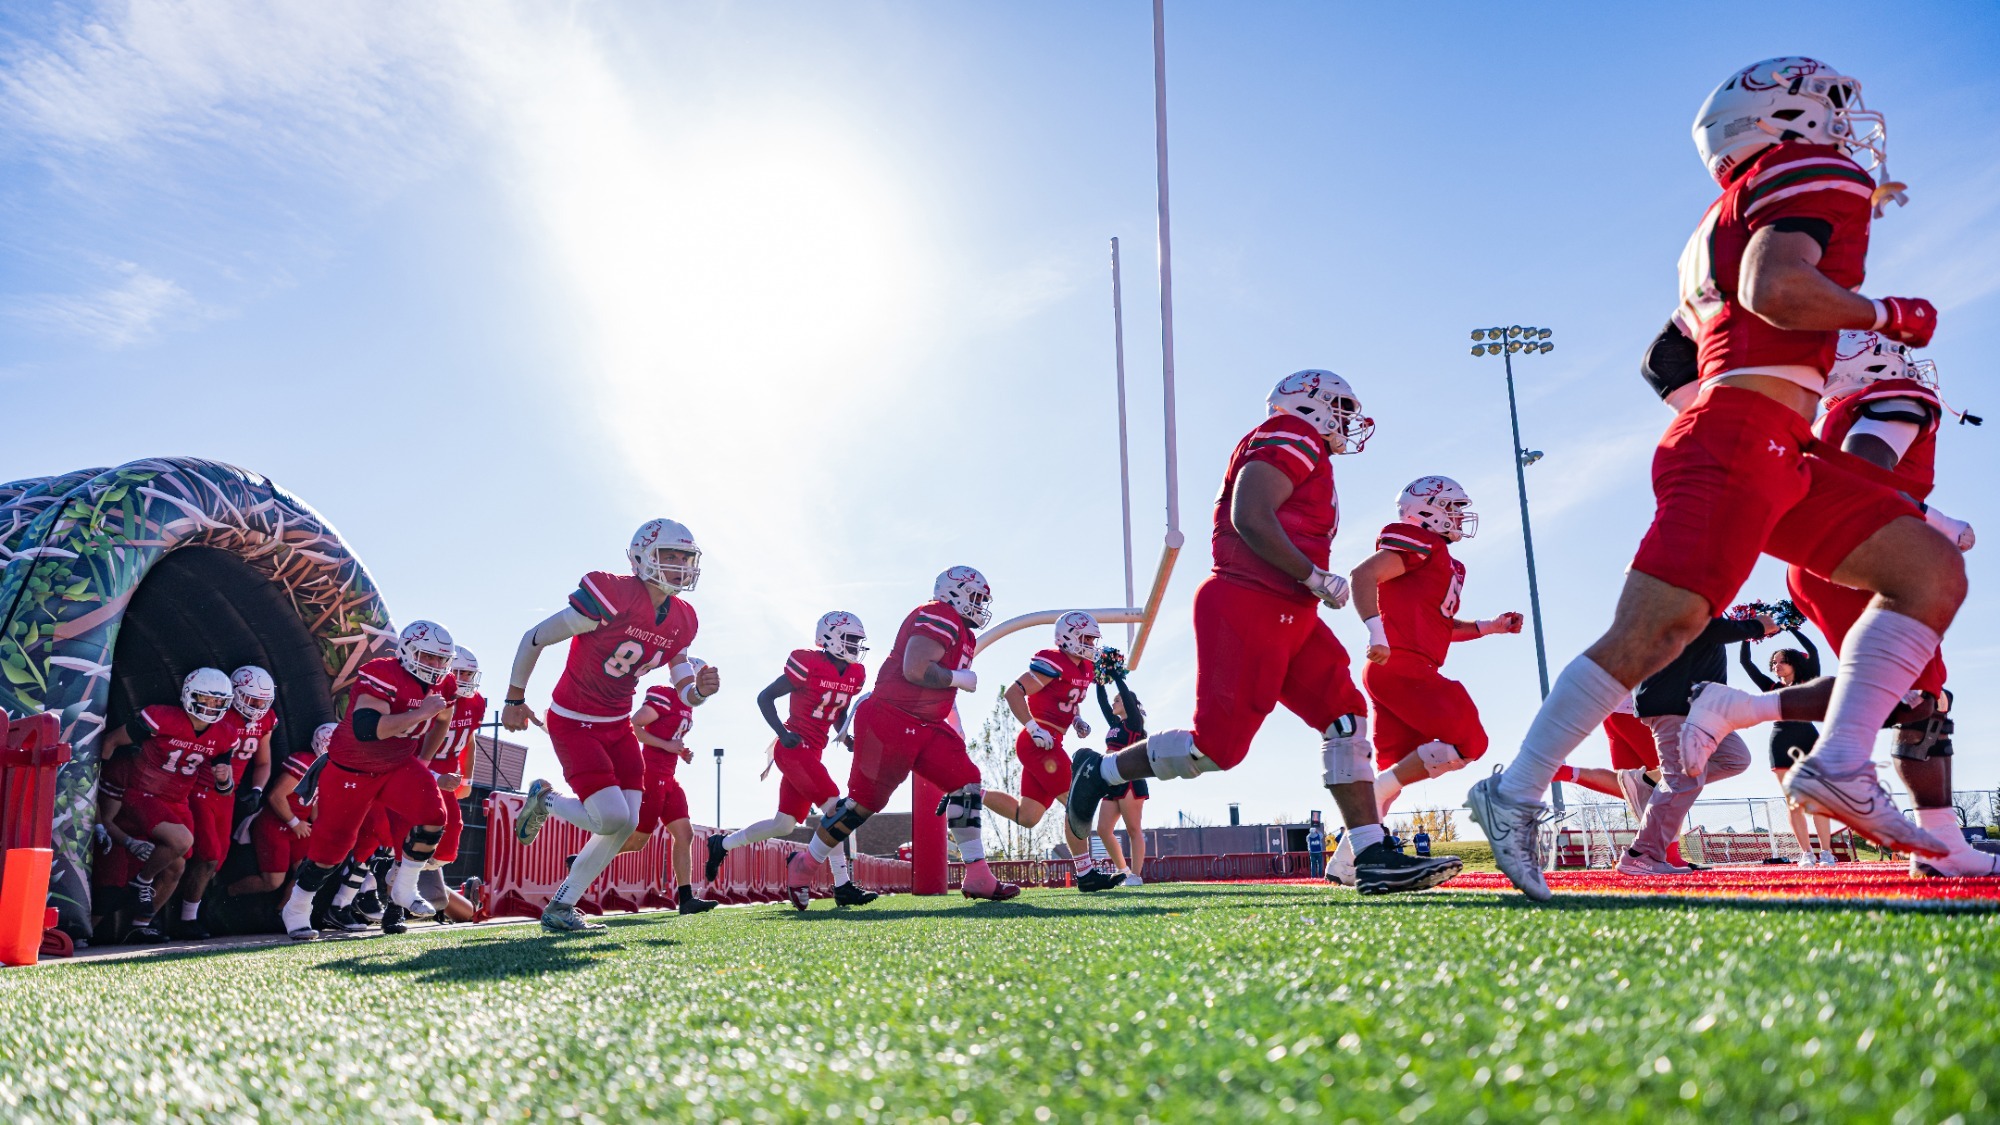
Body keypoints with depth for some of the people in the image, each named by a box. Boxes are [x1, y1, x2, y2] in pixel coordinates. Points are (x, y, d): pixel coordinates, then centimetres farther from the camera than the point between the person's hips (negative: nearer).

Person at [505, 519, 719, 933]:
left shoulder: (682, 621, -1)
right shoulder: (612, 597, -23)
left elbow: (684, 693, 6)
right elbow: (534, 639, -14)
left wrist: (700, 689, -19)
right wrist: (514, 699, -5)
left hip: (618, 725, 7)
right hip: (573, 723, -7)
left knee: (627, 823, -1)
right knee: (613, 818, -16)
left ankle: (560, 908, 13)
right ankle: (543, 800, 14)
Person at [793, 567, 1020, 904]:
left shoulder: (964, 635, 18)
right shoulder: (940, 617, -14)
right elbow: (915, 670, -26)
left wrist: (957, 734, 18)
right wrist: (961, 678, -13)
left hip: (926, 727, 10)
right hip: (891, 721, -10)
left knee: (966, 783, -1)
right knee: (864, 800, -2)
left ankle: (978, 877, 0)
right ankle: (803, 865, 16)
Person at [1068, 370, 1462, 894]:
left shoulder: (1307, 459, 25)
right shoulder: (1291, 441, -6)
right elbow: (1250, 519, -20)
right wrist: (1316, 577, -15)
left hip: (1286, 618, 11)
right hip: (1247, 610, -11)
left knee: (1345, 716, 3)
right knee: (1217, 747, -8)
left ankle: (1374, 858, 2)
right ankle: (1100, 771, 11)